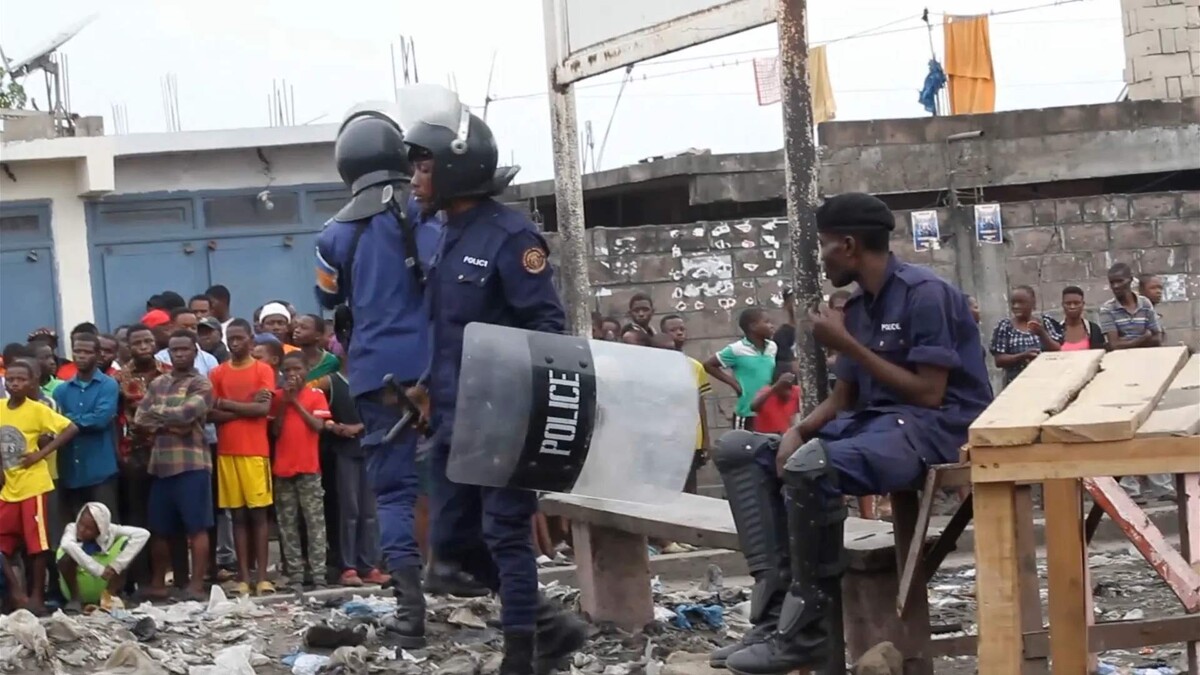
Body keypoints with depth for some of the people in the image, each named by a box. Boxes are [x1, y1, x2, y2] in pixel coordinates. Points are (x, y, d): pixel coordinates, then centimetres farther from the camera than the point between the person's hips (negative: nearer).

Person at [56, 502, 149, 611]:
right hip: (78, 584, -2)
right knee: (67, 557, -33)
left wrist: (116, 565, -30)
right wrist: (99, 570, -46)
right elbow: (66, 545, -42)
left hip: (101, 588, 2)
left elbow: (143, 534, -23)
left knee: (125, 542, -17)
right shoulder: (72, 528, -17)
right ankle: (74, 599, -12)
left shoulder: (108, 530, -13)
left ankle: (111, 596, -14)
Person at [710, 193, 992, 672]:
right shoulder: (857, 307, 14)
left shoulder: (924, 294, -12)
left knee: (810, 466, -36)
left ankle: (804, 632, -23)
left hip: (933, 427, -10)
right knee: (738, 451, 2)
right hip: (872, 421, 10)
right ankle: (776, 611, -13)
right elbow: (845, 397, 16)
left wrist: (847, 345, -15)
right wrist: (798, 431, -5)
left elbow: (929, 394, -18)